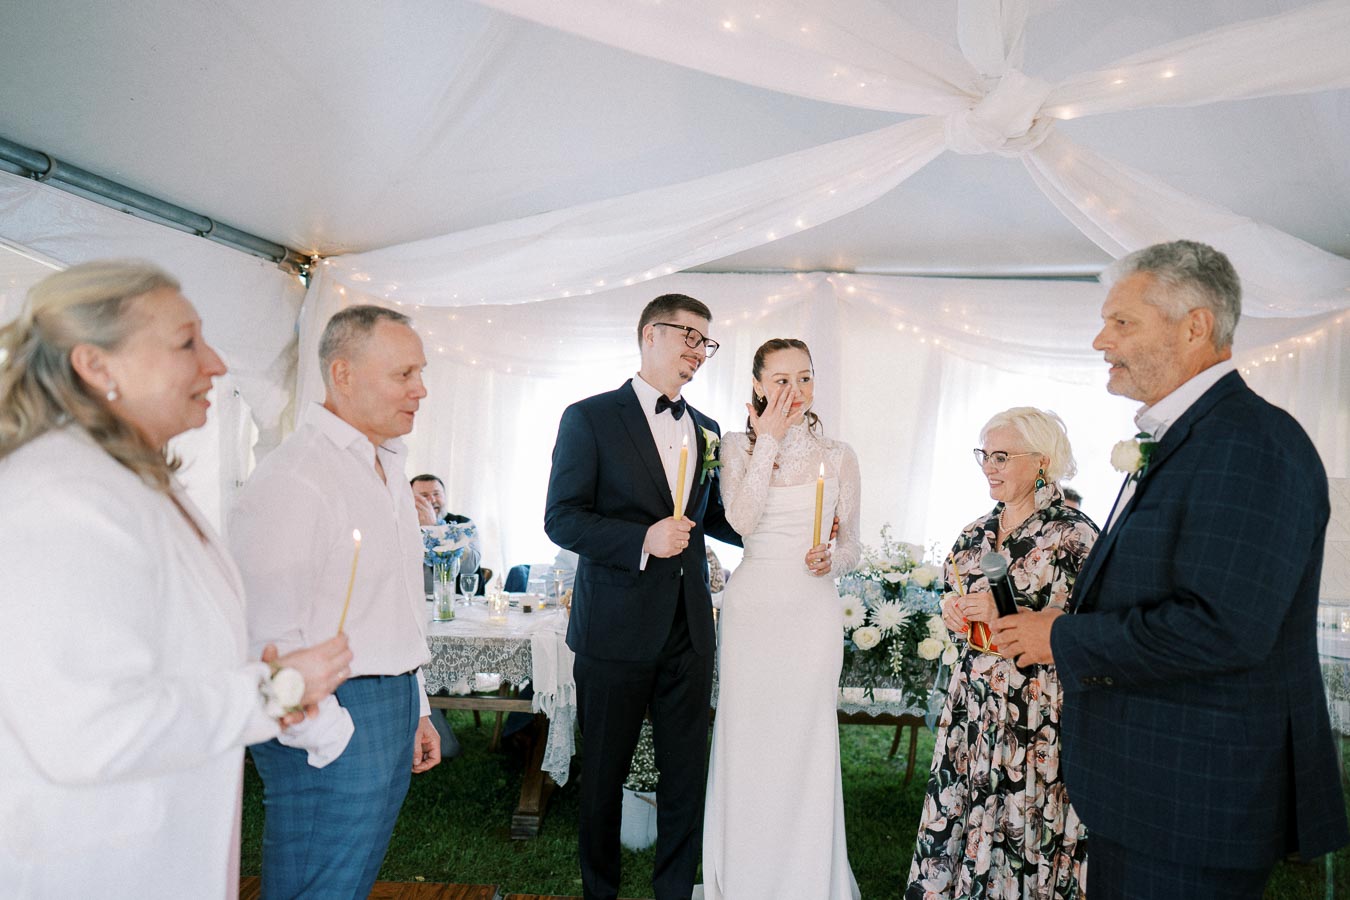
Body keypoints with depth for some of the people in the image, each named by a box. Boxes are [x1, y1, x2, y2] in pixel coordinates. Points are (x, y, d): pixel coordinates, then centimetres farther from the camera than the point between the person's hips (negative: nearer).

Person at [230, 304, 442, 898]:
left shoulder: (387, 466, 13)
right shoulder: (291, 481, -19)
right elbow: (268, 641, -23)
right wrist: (336, 737, -17)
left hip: (393, 710, 9)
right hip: (332, 726, -9)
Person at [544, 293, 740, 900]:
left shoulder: (706, 430, 12)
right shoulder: (590, 418, -5)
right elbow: (562, 519, -10)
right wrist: (643, 540, -23)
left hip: (689, 629, 5)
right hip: (616, 627, -4)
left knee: (687, 770, 11)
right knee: (605, 773, 12)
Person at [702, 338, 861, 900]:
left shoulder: (837, 455, 5)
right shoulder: (738, 447, 3)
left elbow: (852, 545, 8)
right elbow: (743, 520, -14)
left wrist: (832, 559, -14)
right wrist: (768, 440, -11)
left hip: (812, 611, 0)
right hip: (752, 606, 0)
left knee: (807, 743, 5)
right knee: (747, 742, 7)